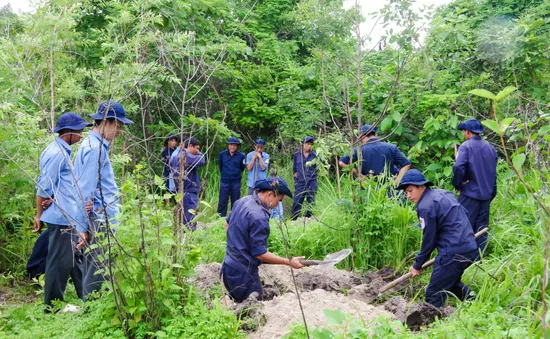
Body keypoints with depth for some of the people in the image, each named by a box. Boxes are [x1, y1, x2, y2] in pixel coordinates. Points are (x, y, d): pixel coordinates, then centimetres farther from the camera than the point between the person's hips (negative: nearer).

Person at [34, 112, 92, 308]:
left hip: (68, 217, 10)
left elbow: (46, 185, 16)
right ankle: (52, 306, 10)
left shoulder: (62, 151, 14)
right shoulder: (57, 153, -16)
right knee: (60, 262, -1)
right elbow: (44, 187, -16)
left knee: (76, 258, 16)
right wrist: (39, 215, -7)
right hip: (62, 218, -10)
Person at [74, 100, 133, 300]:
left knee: (95, 271, 15)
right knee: (99, 273, -5)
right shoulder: (95, 148, -15)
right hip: (101, 223, -10)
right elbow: (85, 192, -17)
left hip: (99, 222, 10)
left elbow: (85, 189, 18)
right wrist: (83, 227, -15)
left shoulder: (94, 145, 16)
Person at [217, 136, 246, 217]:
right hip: (224, 182, 0)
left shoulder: (241, 156, -6)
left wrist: (236, 173, 9)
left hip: (236, 182, 0)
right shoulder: (222, 154, -3)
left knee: (235, 201, 9)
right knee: (222, 201, 0)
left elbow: (242, 168, 6)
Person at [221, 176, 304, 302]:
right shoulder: (259, 218, -25)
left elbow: (227, 224, 20)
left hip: (228, 267, 9)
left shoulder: (242, 201, 3)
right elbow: (259, 253, -22)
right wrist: (289, 262, -18)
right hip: (243, 274, -9)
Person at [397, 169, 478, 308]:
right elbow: (464, 213, 20)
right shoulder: (443, 193, 13)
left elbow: (429, 239, -8)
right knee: (449, 281, 30)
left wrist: (417, 265, 3)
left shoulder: (425, 206, -13)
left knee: (434, 296, -2)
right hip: (470, 248, 10)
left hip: (454, 252, -10)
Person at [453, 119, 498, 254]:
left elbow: (458, 167, -24)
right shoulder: (490, 148, 10)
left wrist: (457, 184, -8)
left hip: (470, 193, -6)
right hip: (487, 195, 6)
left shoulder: (466, 146, -9)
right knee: (481, 229, 10)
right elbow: (494, 171, 17)